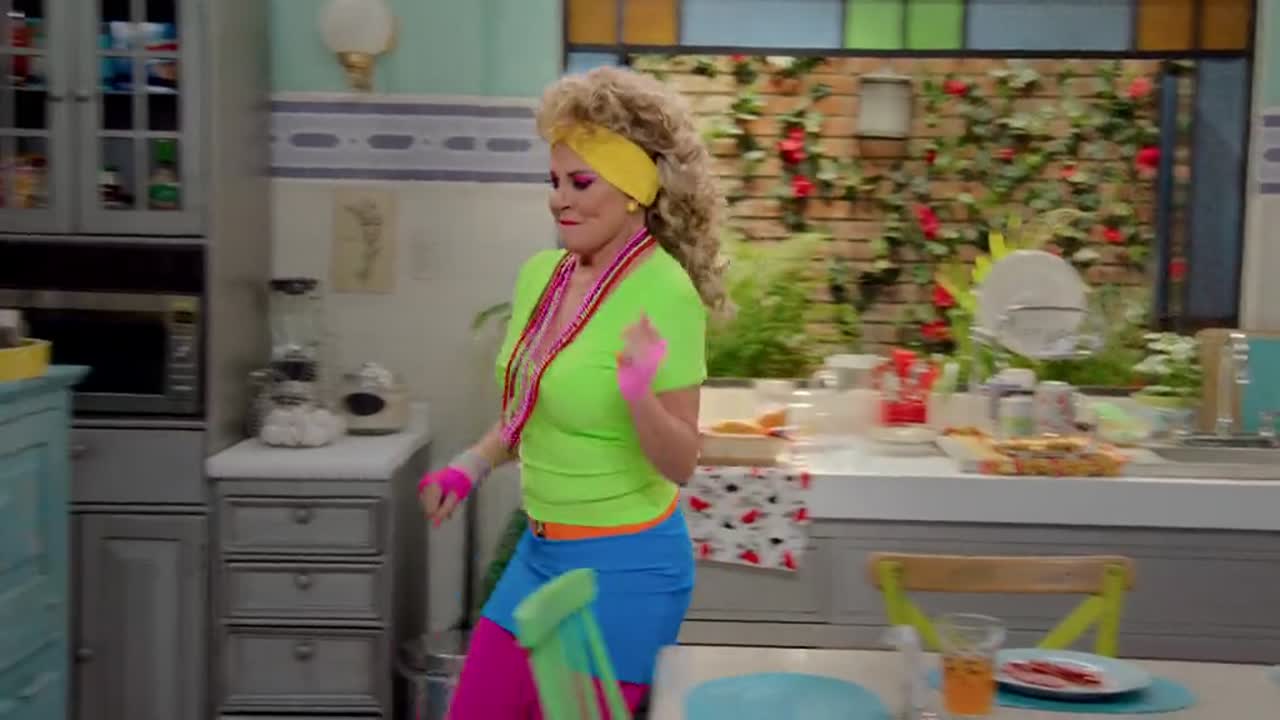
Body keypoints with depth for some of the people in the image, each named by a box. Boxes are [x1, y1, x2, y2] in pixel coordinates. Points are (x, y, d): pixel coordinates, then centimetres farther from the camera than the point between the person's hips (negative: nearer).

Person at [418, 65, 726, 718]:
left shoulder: (664, 294, -20)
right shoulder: (540, 273, 2)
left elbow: (680, 465, -17)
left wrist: (639, 397, -36)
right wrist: (472, 466, 1)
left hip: (623, 569, -7)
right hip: (539, 552, 7)